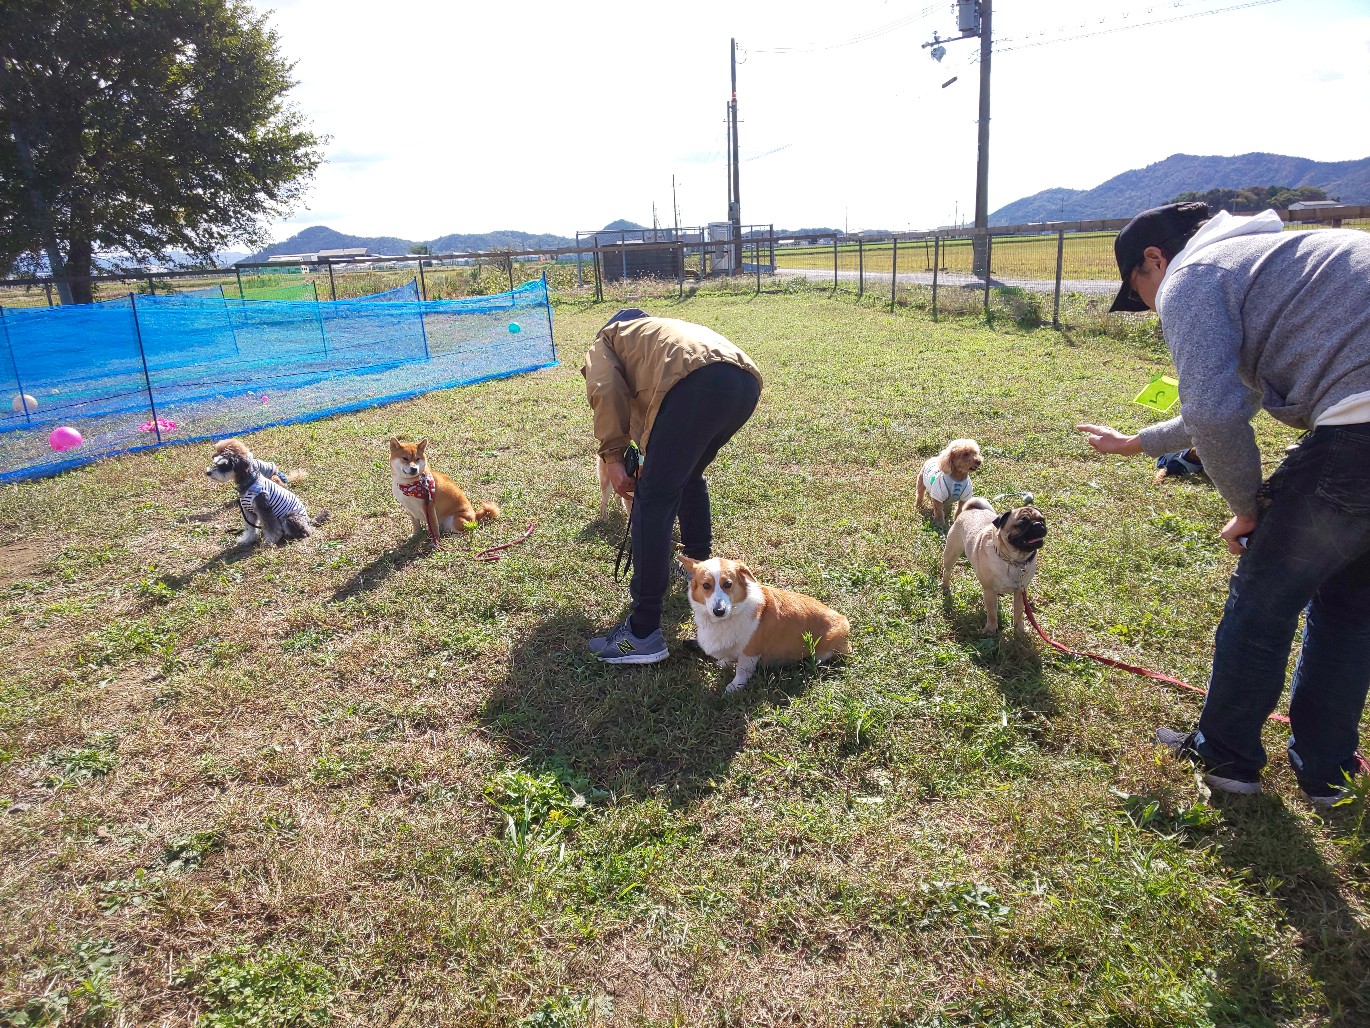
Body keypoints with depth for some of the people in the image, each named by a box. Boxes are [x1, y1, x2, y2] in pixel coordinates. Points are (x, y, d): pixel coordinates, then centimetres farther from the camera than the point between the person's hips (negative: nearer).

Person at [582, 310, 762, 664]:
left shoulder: (606, 340, 28)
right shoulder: (666, 329, 47)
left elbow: (605, 391, 3)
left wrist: (612, 457, 4)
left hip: (697, 382, -8)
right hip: (747, 382, 8)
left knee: (653, 499, -3)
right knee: (689, 476, 32)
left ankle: (643, 633, -4)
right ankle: (698, 564, 48)